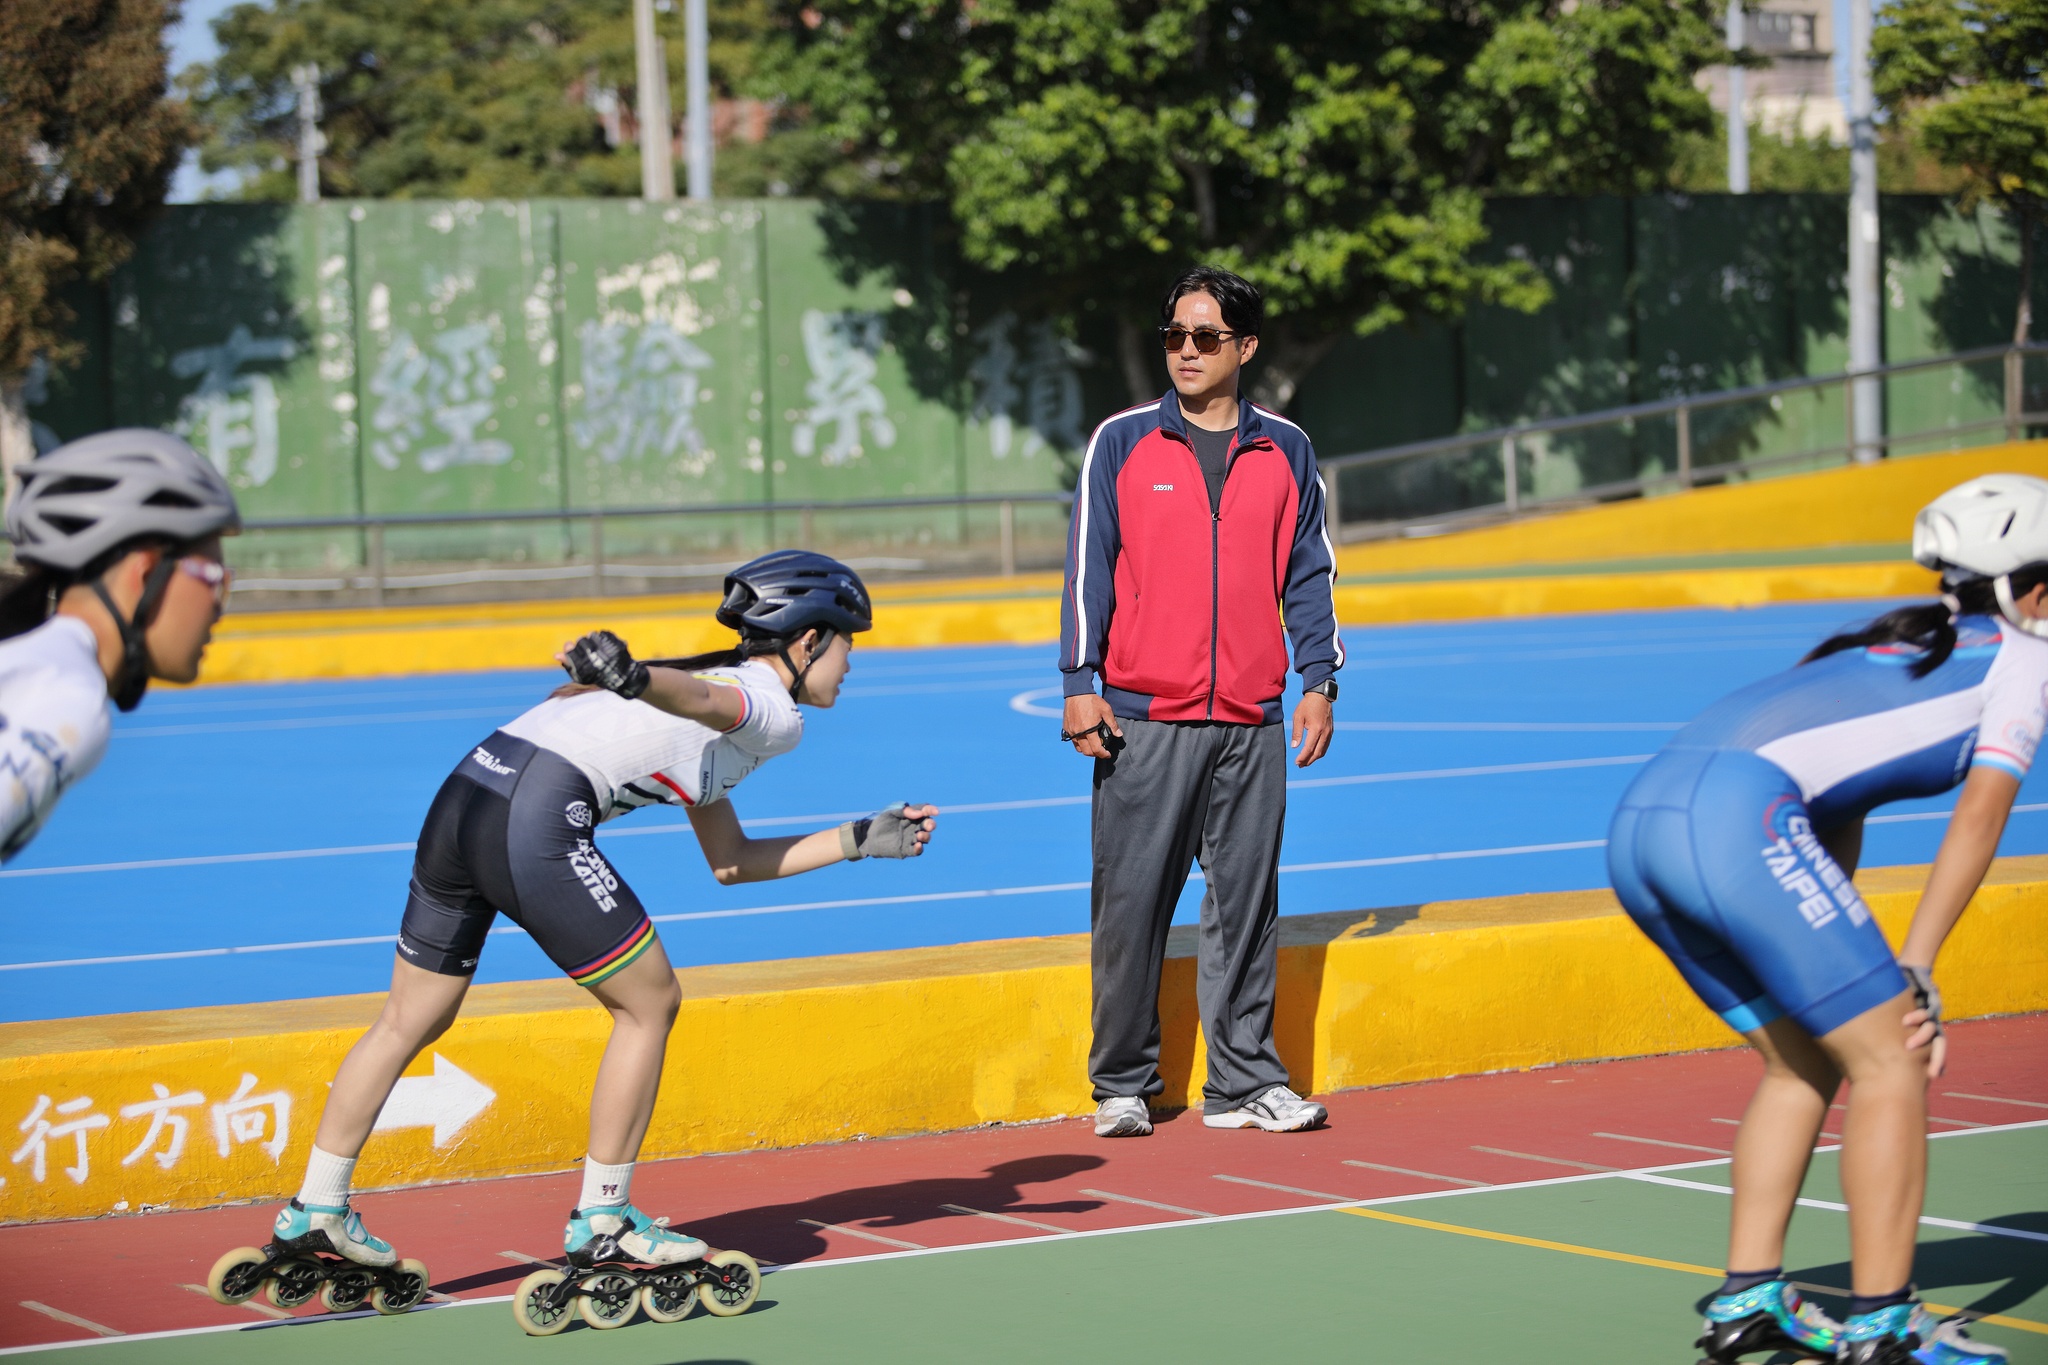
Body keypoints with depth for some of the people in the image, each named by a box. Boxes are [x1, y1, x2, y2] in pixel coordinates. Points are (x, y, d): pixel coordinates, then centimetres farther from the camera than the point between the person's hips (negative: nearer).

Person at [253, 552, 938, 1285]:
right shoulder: (775, 714, 4)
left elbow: (731, 862, 36)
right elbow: (700, 699, -19)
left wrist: (863, 840, 40)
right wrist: (633, 677, -40)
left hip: (463, 794, 9)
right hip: (537, 824, -9)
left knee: (410, 1020, 17)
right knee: (650, 1003, 7)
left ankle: (314, 1211, 23)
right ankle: (601, 1222, 14)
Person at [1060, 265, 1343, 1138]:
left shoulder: (1286, 452, 9)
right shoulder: (1123, 443, 4)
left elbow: (1310, 574, 12)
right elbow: (1089, 568, 3)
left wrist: (1318, 683, 5)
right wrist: (1081, 686, -3)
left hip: (1251, 721, 2)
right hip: (1142, 716, -2)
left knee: (1247, 902, 4)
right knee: (1131, 902, -1)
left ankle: (1244, 1082, 11)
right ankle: (1123, 1087, 8)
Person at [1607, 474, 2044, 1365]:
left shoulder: (1890, 643, 34)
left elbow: (1835, 825, 30)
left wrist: (1856, 977, 24)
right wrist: (1915, 971, -3)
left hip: (1638, 822, 8)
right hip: (1734, 814, -8)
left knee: (1805, 1061, 20)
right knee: (1890, 1057, 1)